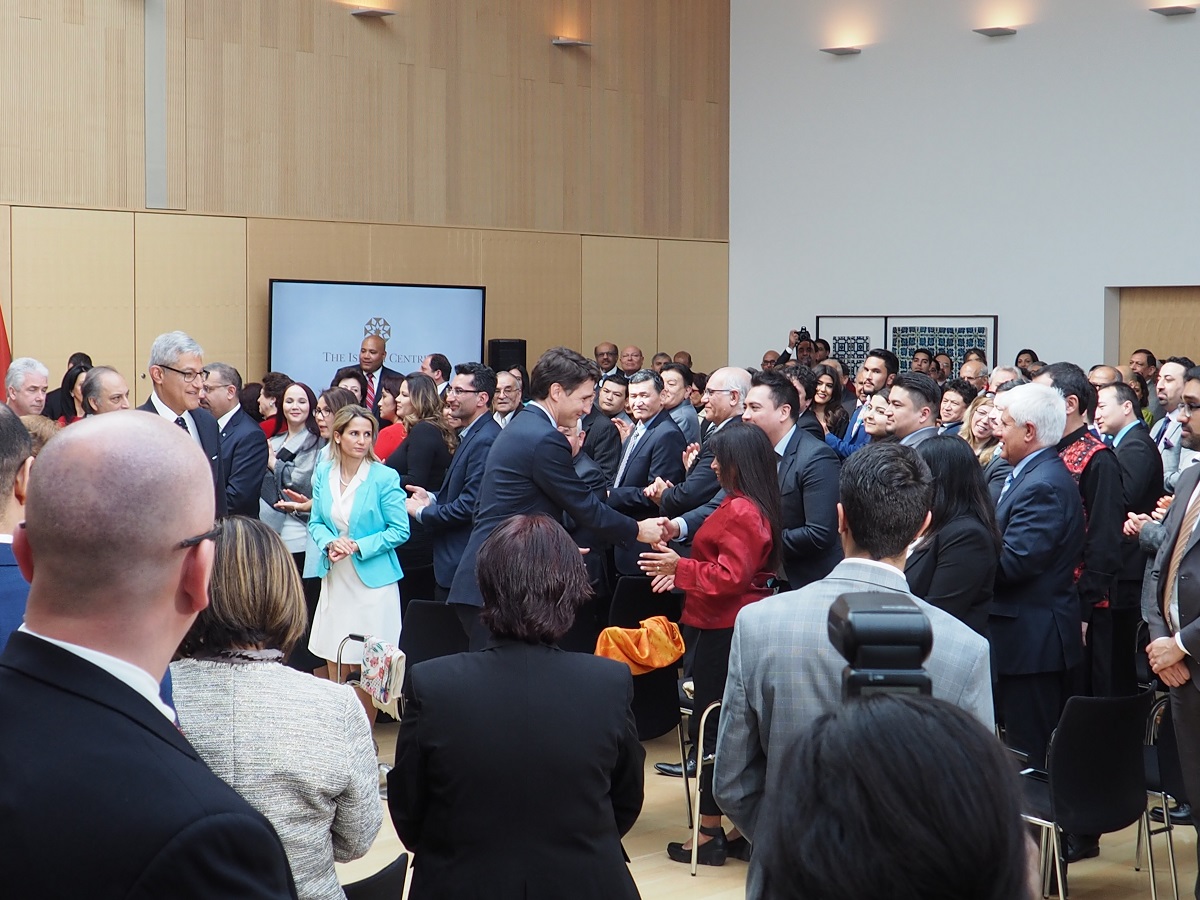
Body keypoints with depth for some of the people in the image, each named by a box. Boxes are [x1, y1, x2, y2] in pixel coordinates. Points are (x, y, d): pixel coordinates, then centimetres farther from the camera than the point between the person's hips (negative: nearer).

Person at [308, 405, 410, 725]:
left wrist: (358, 547, -17)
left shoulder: (384, 477, -10)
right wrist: (329, 543, -10)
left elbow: (400, 530, -8)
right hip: (334, 580, 4)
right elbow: (315, 522, 11)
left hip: (372, 582, -4)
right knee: (334, 667, 9)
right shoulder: (323, 474, 3)